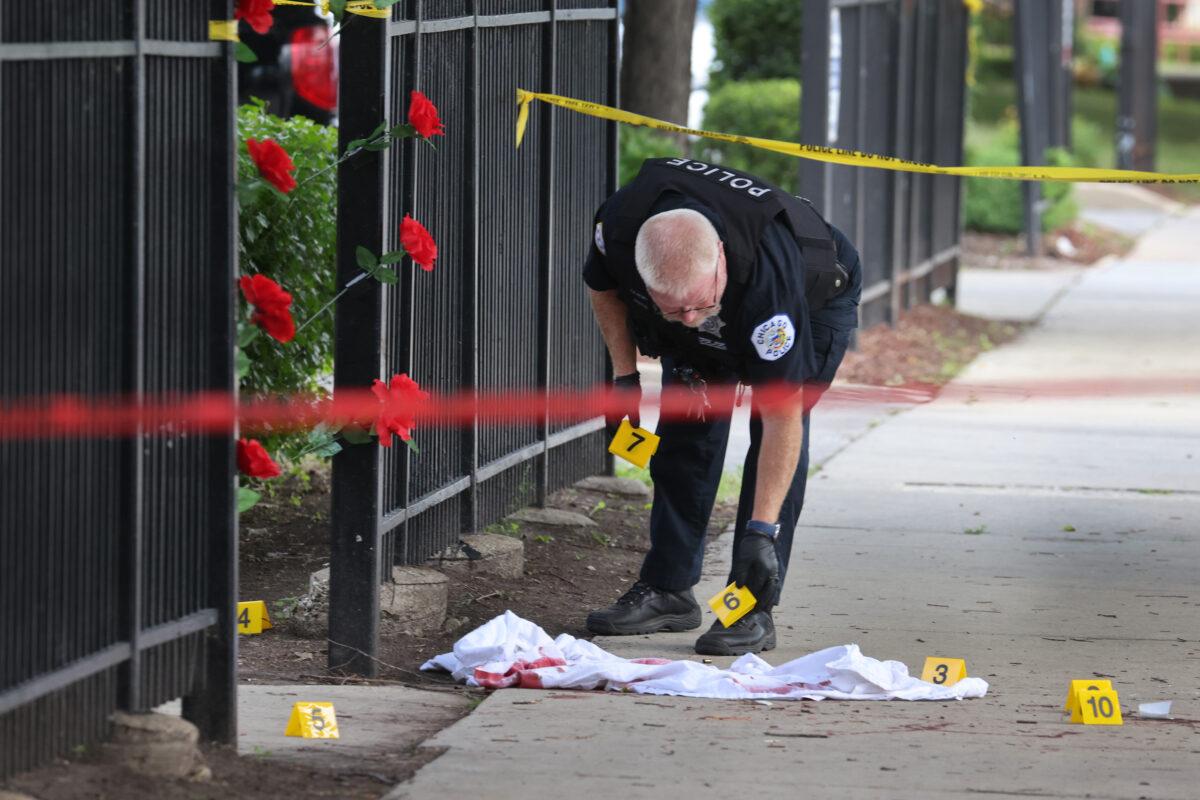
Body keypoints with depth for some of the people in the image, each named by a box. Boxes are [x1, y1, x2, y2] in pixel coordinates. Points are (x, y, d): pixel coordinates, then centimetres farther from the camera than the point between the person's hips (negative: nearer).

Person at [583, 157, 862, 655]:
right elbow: (603, 285, -7)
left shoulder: (767, 272, -47)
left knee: (777, 434, -19)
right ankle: (667, 590, 10)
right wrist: (624, 376, -11)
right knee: (686, 434, -1)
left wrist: (762, 530, -44)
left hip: (816, 299, -5)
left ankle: (754, 610, -16)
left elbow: (783, 414, -43)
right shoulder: (619, 225, -37)